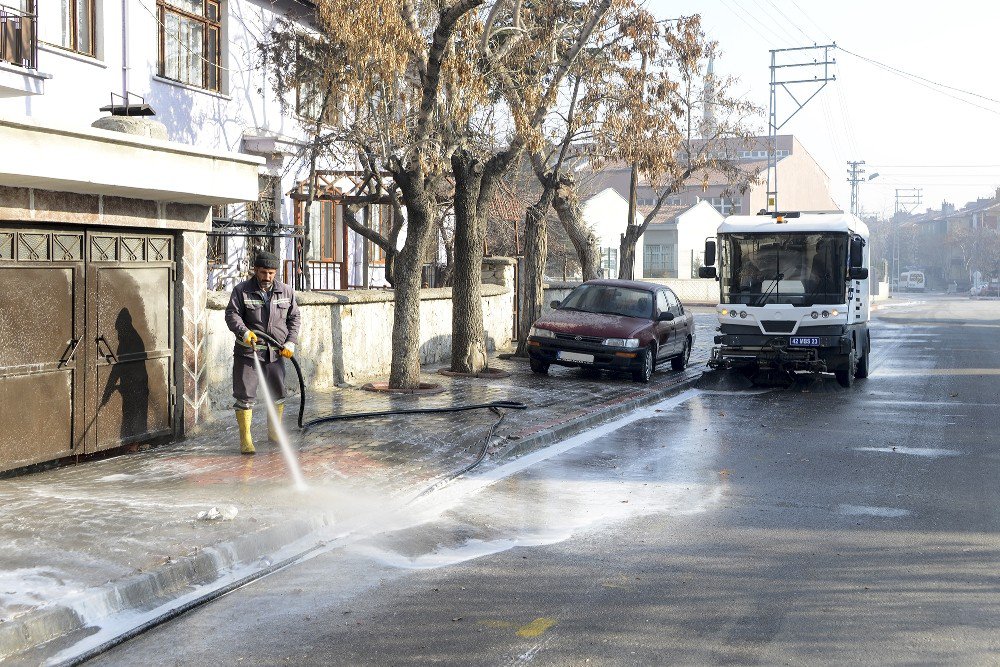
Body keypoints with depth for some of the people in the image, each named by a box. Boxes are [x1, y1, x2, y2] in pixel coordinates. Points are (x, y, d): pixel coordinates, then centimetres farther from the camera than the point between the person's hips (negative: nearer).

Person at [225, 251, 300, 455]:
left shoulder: (286, 291, 5)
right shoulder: (241, 290, -4)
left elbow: (293, 318, 11)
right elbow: (232, 314, -11)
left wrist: (290, 342, -1)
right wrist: (244, 332, -28)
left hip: (275, 353, 4)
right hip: (247, 352, -3)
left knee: (278, 394, 15)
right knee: (245, 396, -4)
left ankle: (274, 432, 33)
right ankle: (245, 439, 3)